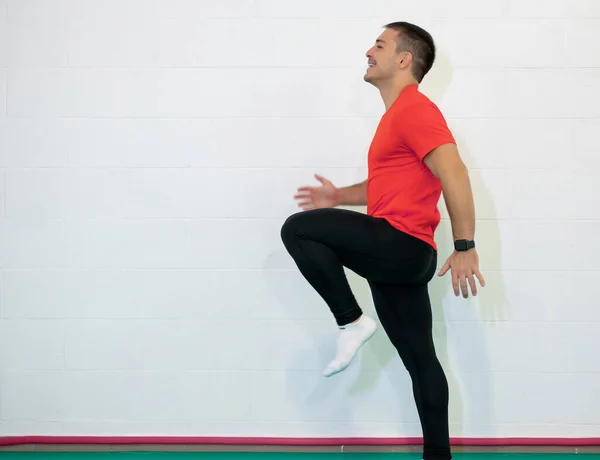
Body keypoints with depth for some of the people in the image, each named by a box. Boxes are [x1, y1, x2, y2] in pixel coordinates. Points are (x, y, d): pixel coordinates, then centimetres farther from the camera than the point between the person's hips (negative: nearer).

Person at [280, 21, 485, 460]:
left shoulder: (414, 109, -10)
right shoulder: (397, 115, 22)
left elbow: (454, 172, -21)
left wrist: (465, 247, -26)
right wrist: (339, 198, 18)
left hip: (401, 243, -10)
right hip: (397, 257, 10)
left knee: (298, 229, -13)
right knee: (420, 361, 10)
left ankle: (352, 323, -8)